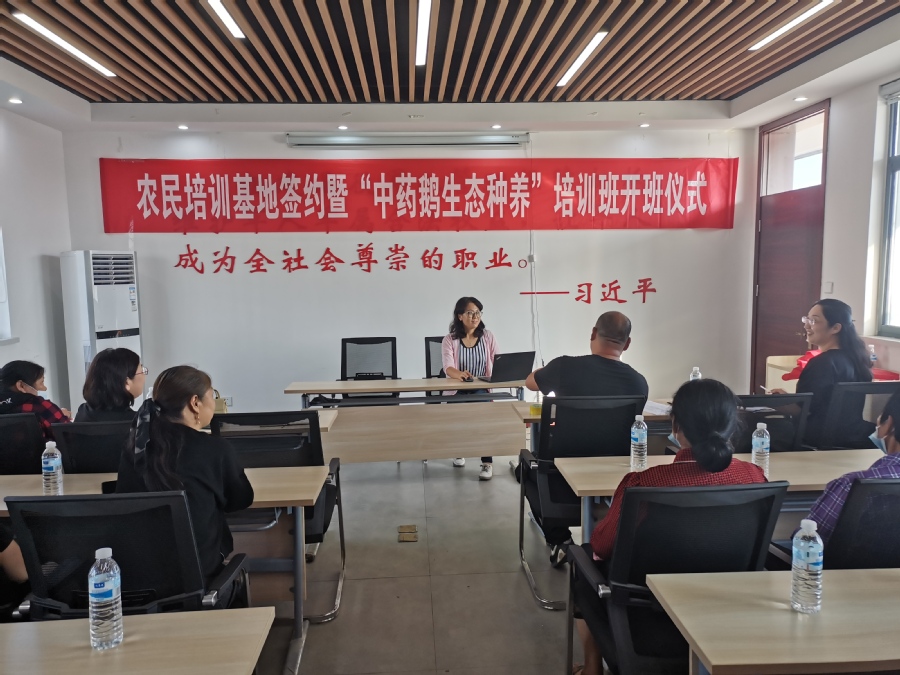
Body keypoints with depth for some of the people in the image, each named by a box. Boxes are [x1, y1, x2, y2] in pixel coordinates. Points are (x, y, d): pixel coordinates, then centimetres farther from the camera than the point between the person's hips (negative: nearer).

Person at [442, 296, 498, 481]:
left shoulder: (488, 336, 4)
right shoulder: (449, 339, -3)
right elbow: (448, 368, -18)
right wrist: (460, 374, -41)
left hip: (482, 390, 1)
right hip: (458, 391, 0)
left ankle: (487, 462, -27)